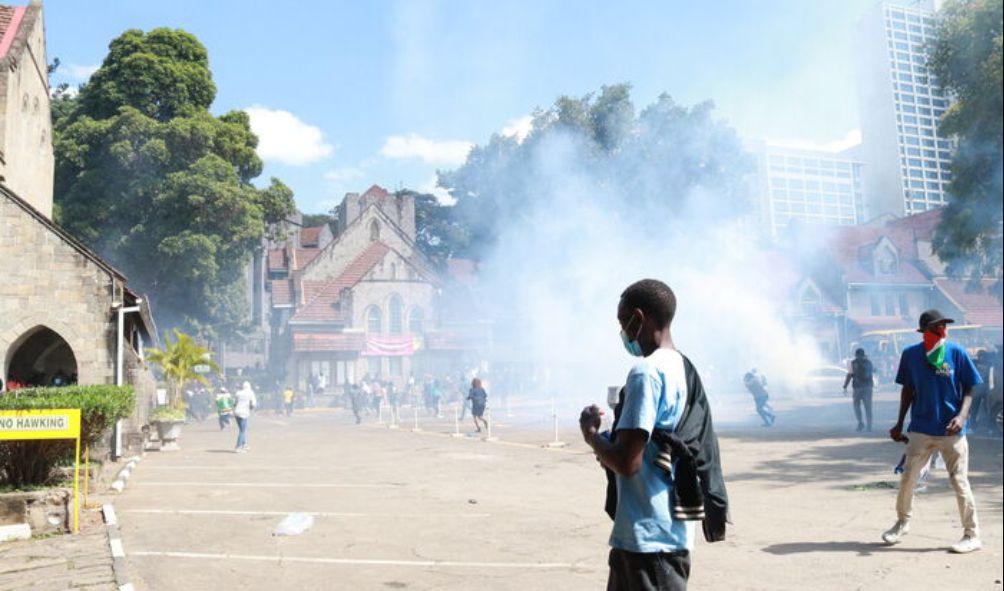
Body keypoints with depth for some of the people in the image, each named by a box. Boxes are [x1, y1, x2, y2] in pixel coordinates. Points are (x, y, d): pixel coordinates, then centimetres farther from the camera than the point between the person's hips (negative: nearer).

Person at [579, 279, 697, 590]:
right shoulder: (683, 368, 10)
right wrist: (607, 442, 10)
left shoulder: (646, 373, -19)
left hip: (648, 538, -10)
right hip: (670, 530, 10)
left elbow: (626, 462, -24)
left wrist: (591, 434, -6)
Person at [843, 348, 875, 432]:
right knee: (868, 407, 8)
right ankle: (869, 426, 7)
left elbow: (849, 375, -11)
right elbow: (872, 371, 28)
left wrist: (845, 387, -8)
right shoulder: (868, 362, 7)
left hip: (858, 387, -3)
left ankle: (860, 423, -6)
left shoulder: (854, 363, -5)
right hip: (868, 386, 3)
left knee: (857, 406, 10)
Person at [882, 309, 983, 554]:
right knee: (907, 478, 5)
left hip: (951, 431, -2)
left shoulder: (957, 353, -8)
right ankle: (902, 522, 29)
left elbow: (969, 390, -1)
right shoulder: (911, 354, -1)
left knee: (960, 482, 1)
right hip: (920, 430, 2)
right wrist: (899, 424, 11)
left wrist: (962, 416, -18)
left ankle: (972, 536, 15)